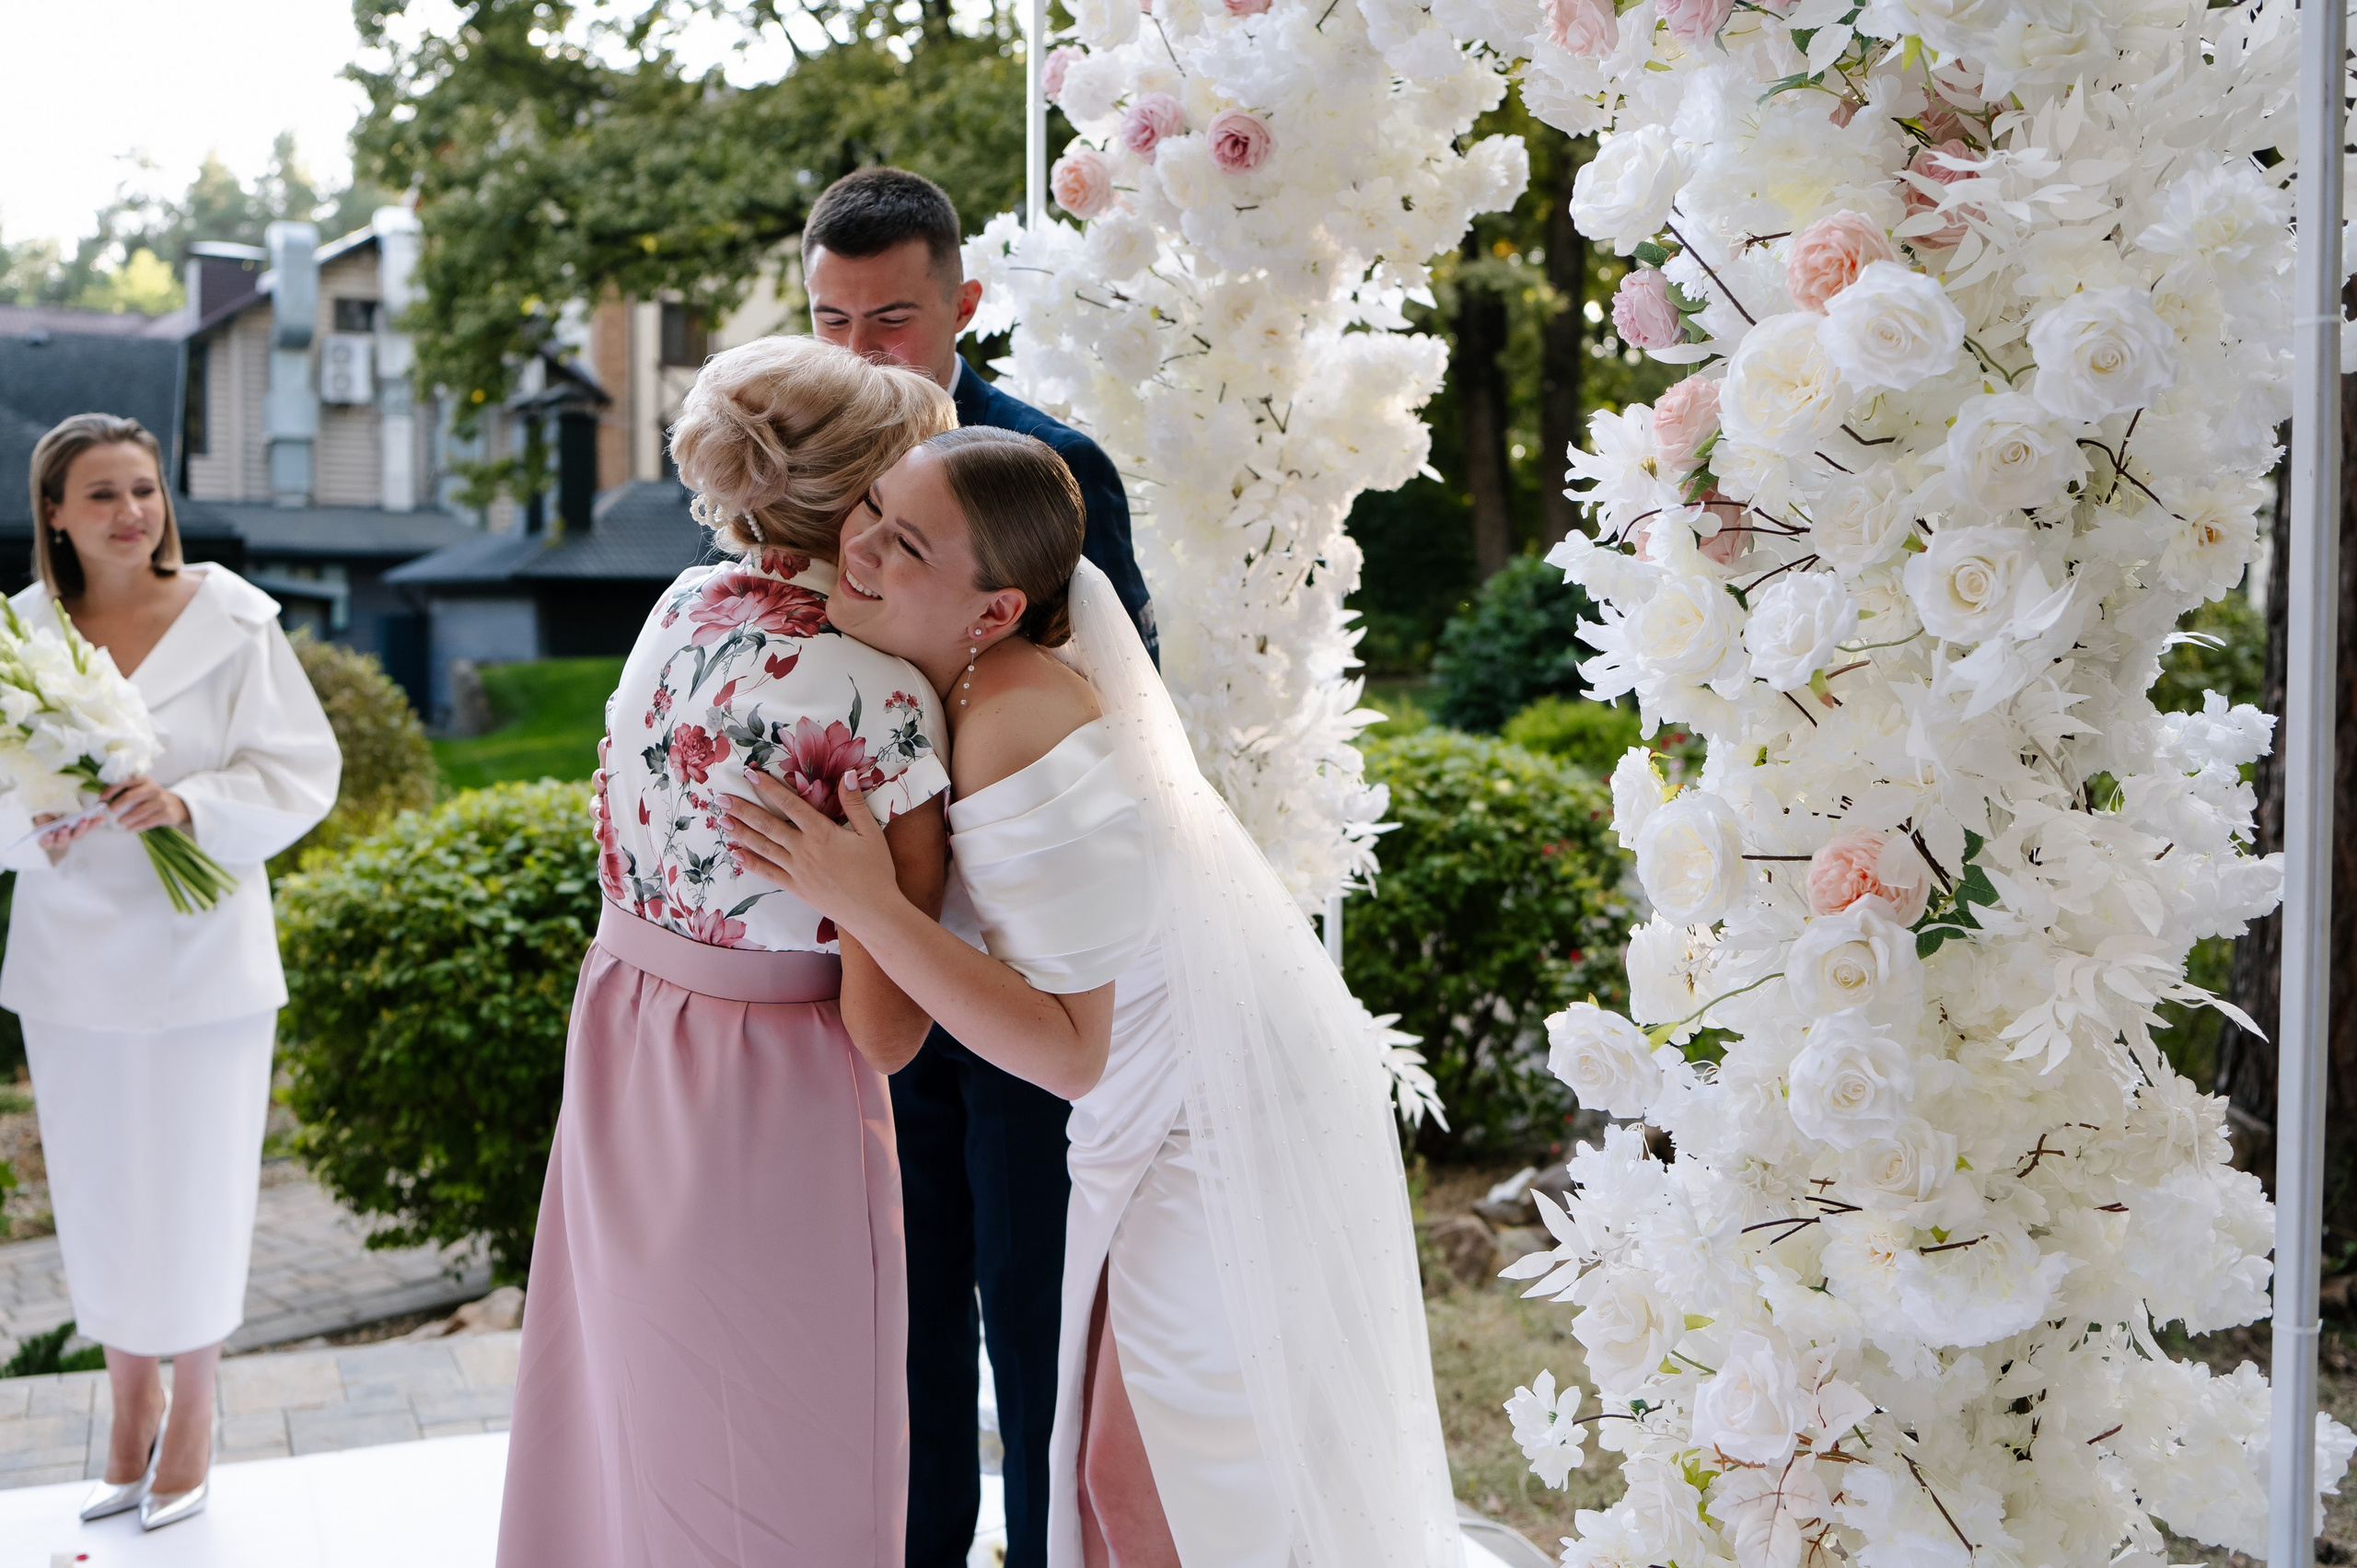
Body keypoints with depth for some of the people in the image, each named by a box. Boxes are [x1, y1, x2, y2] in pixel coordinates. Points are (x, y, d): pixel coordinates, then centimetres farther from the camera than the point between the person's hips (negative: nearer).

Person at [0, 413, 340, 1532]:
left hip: (198, 954, -3)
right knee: (99, 1194, 12)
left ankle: (190, 1424, 26)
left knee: (195, 1191, 7)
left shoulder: (229, 622, -7)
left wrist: (192, 801, -23)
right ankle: (130, 1418, 31)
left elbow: (301, 772, -7)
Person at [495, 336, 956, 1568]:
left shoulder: (682, 607, -1)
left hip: (617, 1056, 8)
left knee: (632, 1418, 25)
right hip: (767, 1098, -7)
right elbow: (884, 1029, -20)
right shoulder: (882, 693, -22)